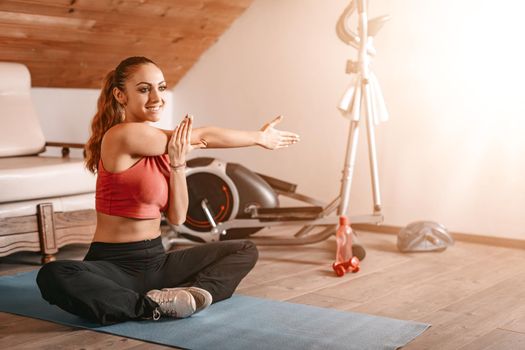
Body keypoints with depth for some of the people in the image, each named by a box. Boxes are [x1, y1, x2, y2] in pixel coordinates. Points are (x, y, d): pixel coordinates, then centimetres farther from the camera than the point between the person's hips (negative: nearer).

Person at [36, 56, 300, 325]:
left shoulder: (159, 147, 8)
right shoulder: (123, 135, -16)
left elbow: (177, 217, 3)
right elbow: (204, 137, -9)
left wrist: (177, 163, -10)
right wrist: (260, 137, 3)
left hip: (156, 260, 8)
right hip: (114, 264, -8)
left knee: (245, 250, 10)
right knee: (53, 277, -38)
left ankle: (195, 293, -19)